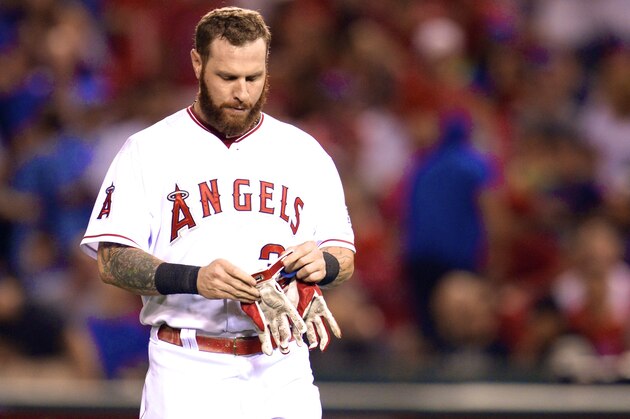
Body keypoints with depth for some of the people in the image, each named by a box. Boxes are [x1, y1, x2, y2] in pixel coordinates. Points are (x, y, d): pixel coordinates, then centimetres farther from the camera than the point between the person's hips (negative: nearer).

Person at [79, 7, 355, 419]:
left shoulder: (304, 152, 13)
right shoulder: (150, 150, 2)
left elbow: (345, 257, 14)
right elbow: (112, 260, -5)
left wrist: (322, 263, -11)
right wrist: (193, 279, -22)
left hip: (284, 373, 3)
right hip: (188, 375, -3)